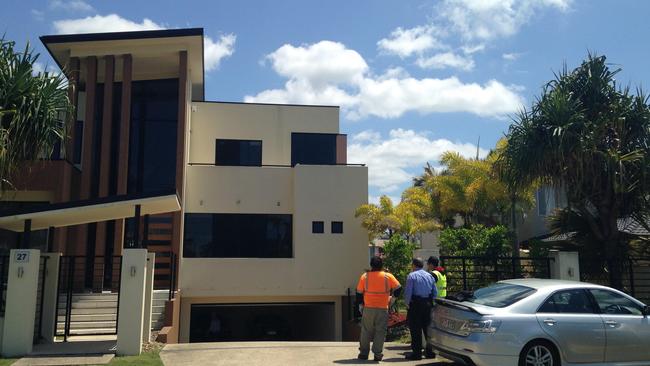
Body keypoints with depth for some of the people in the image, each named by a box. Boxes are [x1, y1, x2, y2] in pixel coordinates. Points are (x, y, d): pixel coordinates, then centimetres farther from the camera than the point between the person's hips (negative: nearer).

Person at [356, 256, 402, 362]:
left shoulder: (365, 276, -2)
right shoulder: (388, 276, -6)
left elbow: (359, 293, 2)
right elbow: (398, 288, 0)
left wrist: (361, 305, 13)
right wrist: (393, 296, 17)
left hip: (368, 309, 1)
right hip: (383, 309, -1)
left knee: (366, 331, 11)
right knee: (380, 332, 6)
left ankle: (363, 353, 15)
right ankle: (378, 354, 5)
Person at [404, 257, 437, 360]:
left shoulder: (412, 276, -6)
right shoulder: (429, 275, 11)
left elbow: (408, 292, -12)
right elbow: (435, 292, 11)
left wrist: (407, 303, 2)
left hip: (416, 305, -6)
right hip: (428, 304, 6)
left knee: (415, 330, -1)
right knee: (427, 328, 14)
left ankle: (417, 353, 1)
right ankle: (430, 351, 19)